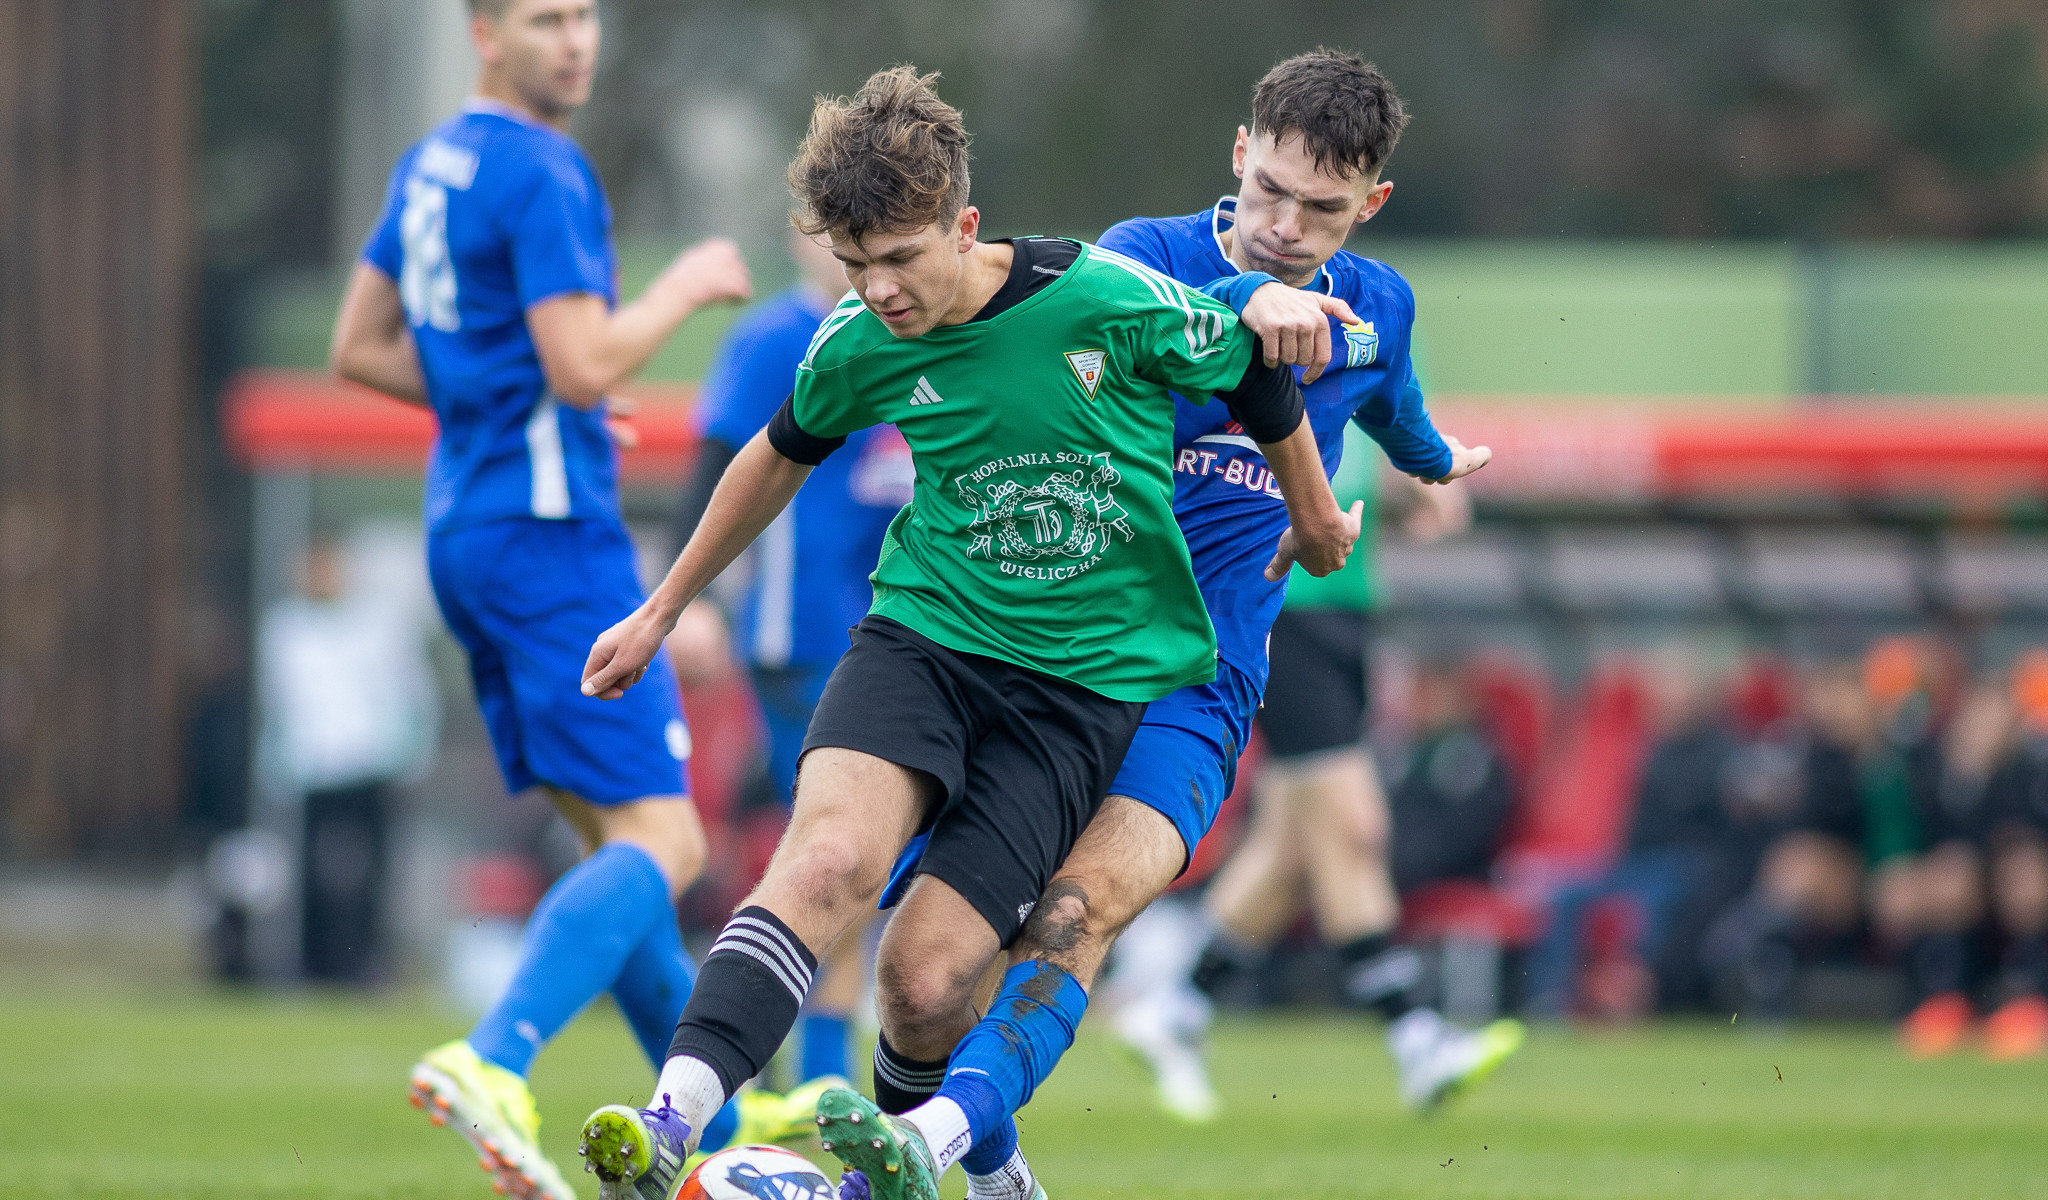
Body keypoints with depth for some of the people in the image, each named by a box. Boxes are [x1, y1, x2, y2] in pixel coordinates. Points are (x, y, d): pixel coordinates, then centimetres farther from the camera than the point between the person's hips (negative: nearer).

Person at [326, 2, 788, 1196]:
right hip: (552, 528, -10)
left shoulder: (433, 163, 15)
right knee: (660, 839, -13)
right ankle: (494, 1066, -31)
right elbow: (584, 365, -22)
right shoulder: (542, 174, -15)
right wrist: (688, 284, -7)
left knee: (616, 835, 15)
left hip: (467, 528, 10)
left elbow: (360, 348, 21)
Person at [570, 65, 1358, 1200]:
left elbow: (1256, 371, 4)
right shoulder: (859, 343, -4)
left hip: (1088, 680, -2)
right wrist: (659, 613, 27)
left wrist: (1315, 520, 21)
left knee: (923, 972, -16)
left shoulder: (1110, 301, -16)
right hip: (925, 631, 2)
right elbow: (779, 458, 19)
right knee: (829, 853, -29)